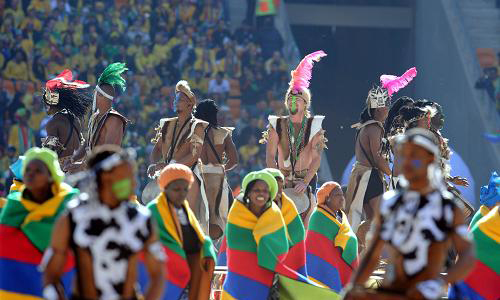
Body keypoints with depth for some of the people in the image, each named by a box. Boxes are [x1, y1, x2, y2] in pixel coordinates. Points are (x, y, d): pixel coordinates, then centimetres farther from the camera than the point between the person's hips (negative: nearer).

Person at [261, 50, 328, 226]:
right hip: (282, 180, 1)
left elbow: (316, 158, -8)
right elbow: (270, 156, -3)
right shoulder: (277, 125, 5)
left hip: (307, 180, -1)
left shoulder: (314, 126, 1)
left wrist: (305, 182, -21)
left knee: (303, 224, -9)